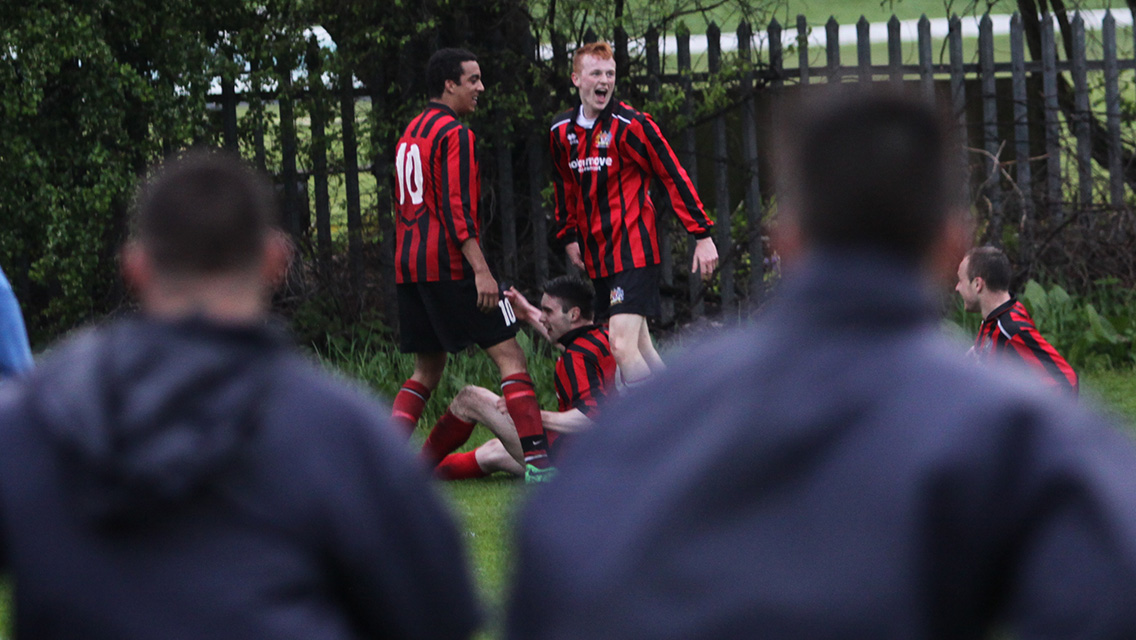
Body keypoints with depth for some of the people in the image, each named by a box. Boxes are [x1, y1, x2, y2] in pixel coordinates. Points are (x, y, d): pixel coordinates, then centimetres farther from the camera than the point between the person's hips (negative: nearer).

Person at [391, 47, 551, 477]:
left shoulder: (410, 134, 18)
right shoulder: (454, 135, -10)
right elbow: (455, 208, -18)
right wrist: (481, 269, -21)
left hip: (409, 268, 9)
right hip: (449, 265, -9)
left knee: (428, 370, 16)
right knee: (508, 354, -7)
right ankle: (537, 457, -16)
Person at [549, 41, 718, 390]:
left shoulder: (631, 125, -11)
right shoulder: (562, 132, 7)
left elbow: (674, 178, -9)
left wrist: (703, 234, -11)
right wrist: (568, 236, 24)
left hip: (634, 250, -7)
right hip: (597, 254, 7)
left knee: (623, 345, -19)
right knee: (640, 347, 10)